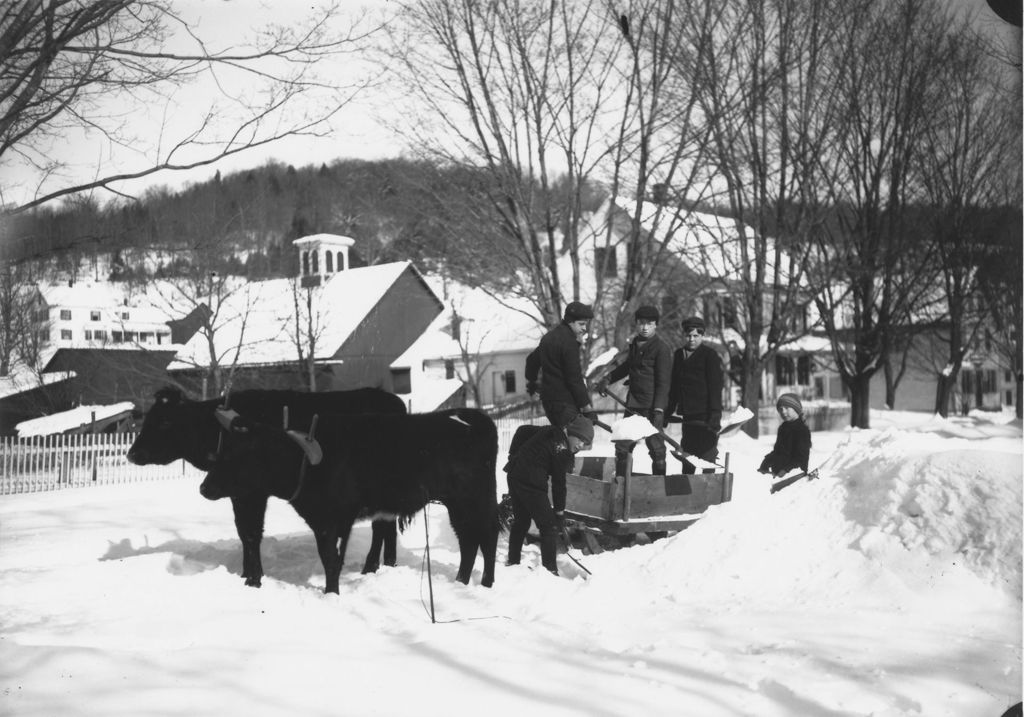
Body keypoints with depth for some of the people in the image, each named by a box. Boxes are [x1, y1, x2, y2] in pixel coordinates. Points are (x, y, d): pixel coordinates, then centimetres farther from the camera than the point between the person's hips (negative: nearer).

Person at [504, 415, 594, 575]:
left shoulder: (549, 432, 13)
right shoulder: (562, 449, -12)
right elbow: (559, 482, -9)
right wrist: (559, 511, -2)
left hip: (514, 475, 10)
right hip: (532, 482, -9)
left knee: (521, 521, 23)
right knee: (549, 526, -2)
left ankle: (513, 562, 33)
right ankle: (550, 570, -3)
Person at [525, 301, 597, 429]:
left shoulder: (549, 336, 16)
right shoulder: (569, 341, -14)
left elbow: (532, 359, 32)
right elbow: (575, 379, -17)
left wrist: (531, 381, 49)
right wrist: (587, 407, -12)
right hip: (563, 403, -10)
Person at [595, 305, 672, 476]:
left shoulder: (662, 348, -11)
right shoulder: (635, 343, 11)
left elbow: (663, 382, -14)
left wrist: (658, 409, -21)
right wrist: (607, 379, 19)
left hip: (652, 405, -7)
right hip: (633, 404, 7)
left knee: (656, 446, -3)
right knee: (622, 445, 9)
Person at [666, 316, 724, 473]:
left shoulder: (709, 355, -4)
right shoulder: (678, 355, 14)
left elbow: (715, 387, -10)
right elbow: (674, 387, 20)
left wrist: (715, 415, -17)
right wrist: (669, 411, 15)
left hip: (705, 415, -6)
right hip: (687, 416, 6)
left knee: (707, 457, -5)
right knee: (687, 456, 12)